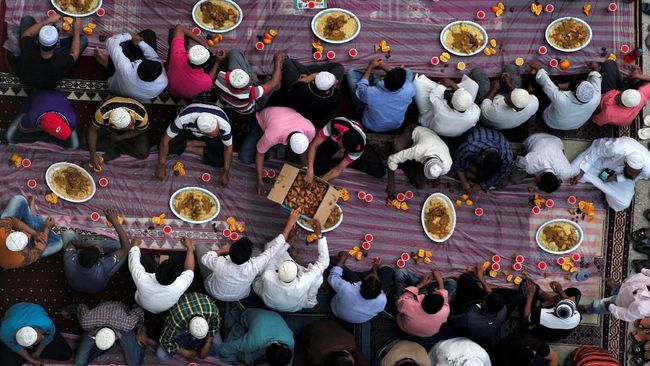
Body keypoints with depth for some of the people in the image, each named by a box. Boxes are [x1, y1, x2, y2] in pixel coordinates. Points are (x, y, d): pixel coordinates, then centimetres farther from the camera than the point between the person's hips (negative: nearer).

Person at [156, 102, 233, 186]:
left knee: (223, 160, -22)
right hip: (187, 130, 0)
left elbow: (228, 147, -21)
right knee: (168, 145, -27)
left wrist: (226, 173, -19)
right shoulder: (183, 119, -41)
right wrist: (161, 166, -25)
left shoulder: (224, 124, -38)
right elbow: (165, 139, -28)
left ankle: (189, 147, -4)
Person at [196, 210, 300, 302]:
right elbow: (275, 246, -31)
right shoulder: (254, 267, -42)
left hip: (215, 293, -1)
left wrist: (221, 250, -2)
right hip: (241, 296, 1)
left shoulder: (219, 264, -43)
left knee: (201, 248, 10)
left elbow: (204, 258, -18)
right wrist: (290, 223, -25)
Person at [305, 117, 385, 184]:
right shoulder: (335, 125, -44)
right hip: (332, 142, 0)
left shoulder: (360, 145, -41)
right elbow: (313, 145, -36)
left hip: (354, 144, 0)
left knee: (379, 172, -12)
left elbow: (339, 168, -34)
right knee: (317, 169, -21)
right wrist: (310, 171, -45)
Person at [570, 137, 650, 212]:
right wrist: (580, 174, -24)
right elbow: (595, 152, -25)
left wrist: (616, 178, -26)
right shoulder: (615, 149, -45)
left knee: (623, 203, -20)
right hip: (602, 159, -1)